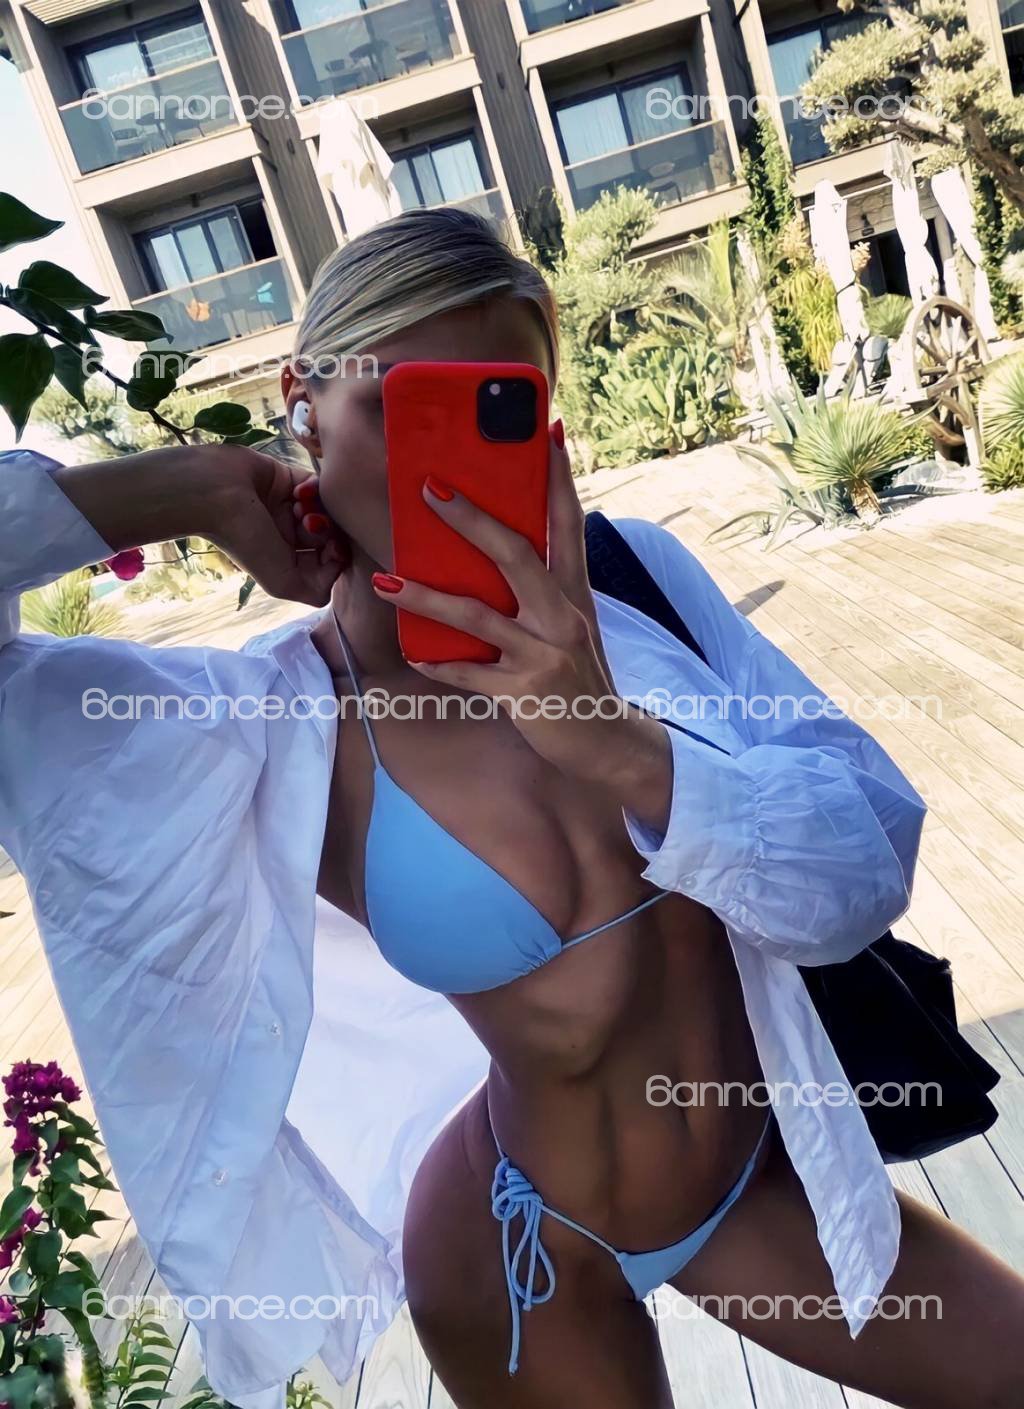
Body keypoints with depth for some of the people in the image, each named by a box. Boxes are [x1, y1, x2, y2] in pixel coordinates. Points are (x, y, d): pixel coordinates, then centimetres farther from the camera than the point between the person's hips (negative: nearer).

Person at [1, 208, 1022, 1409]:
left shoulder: (634, 581, -14)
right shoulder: (248, 732, -21)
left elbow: (871, 872, -17)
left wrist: (619, 746, -35)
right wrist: (188, 489, -29)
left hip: (767, 1176, 3)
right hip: (531, 1258, -2)